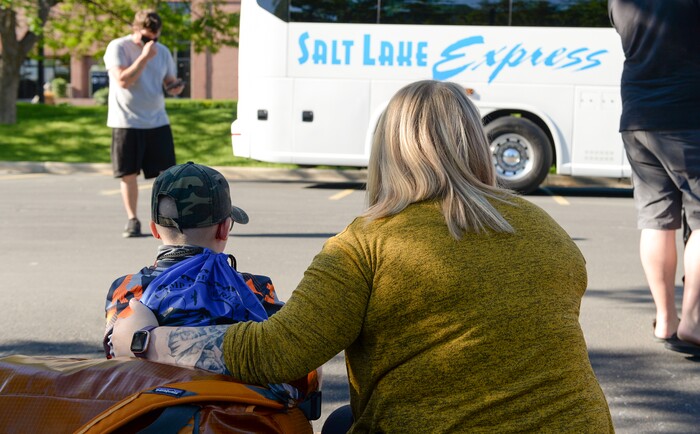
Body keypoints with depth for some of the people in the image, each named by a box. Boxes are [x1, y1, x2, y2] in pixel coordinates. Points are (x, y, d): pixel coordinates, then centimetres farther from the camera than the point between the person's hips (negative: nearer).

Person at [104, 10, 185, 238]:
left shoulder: (163, 52, 9)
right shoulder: (118, 48, -6)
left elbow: (170, 82, 18)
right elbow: (123, 80, -18)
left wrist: (175, 87, -6)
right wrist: (144, 57, -20)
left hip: (158, 122, 4)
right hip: (126, 122, -3)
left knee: (166, 172, -1)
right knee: (128, 173, 1)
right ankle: (132, 220, 12)